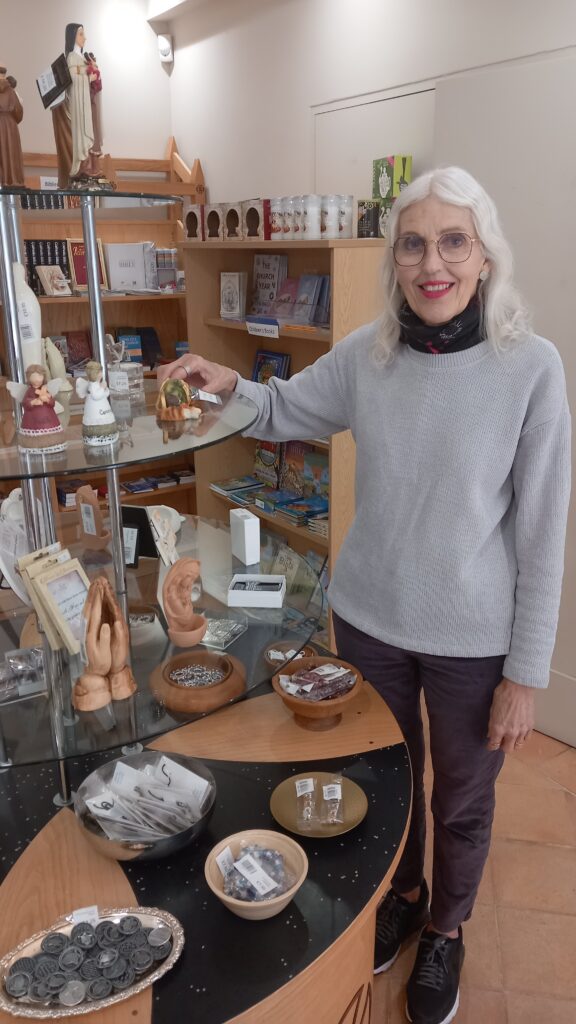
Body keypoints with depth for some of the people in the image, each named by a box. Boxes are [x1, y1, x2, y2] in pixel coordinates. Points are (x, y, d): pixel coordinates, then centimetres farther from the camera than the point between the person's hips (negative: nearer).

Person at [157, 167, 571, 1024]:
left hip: (472, 639, -3)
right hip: (368, 619, 3)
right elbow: (289, 410, 12)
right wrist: (228, 384, -10)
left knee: (461, 803, 20)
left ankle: (446, 929, 51)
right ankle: (403, 894, 56)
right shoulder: (368, 353, -7)